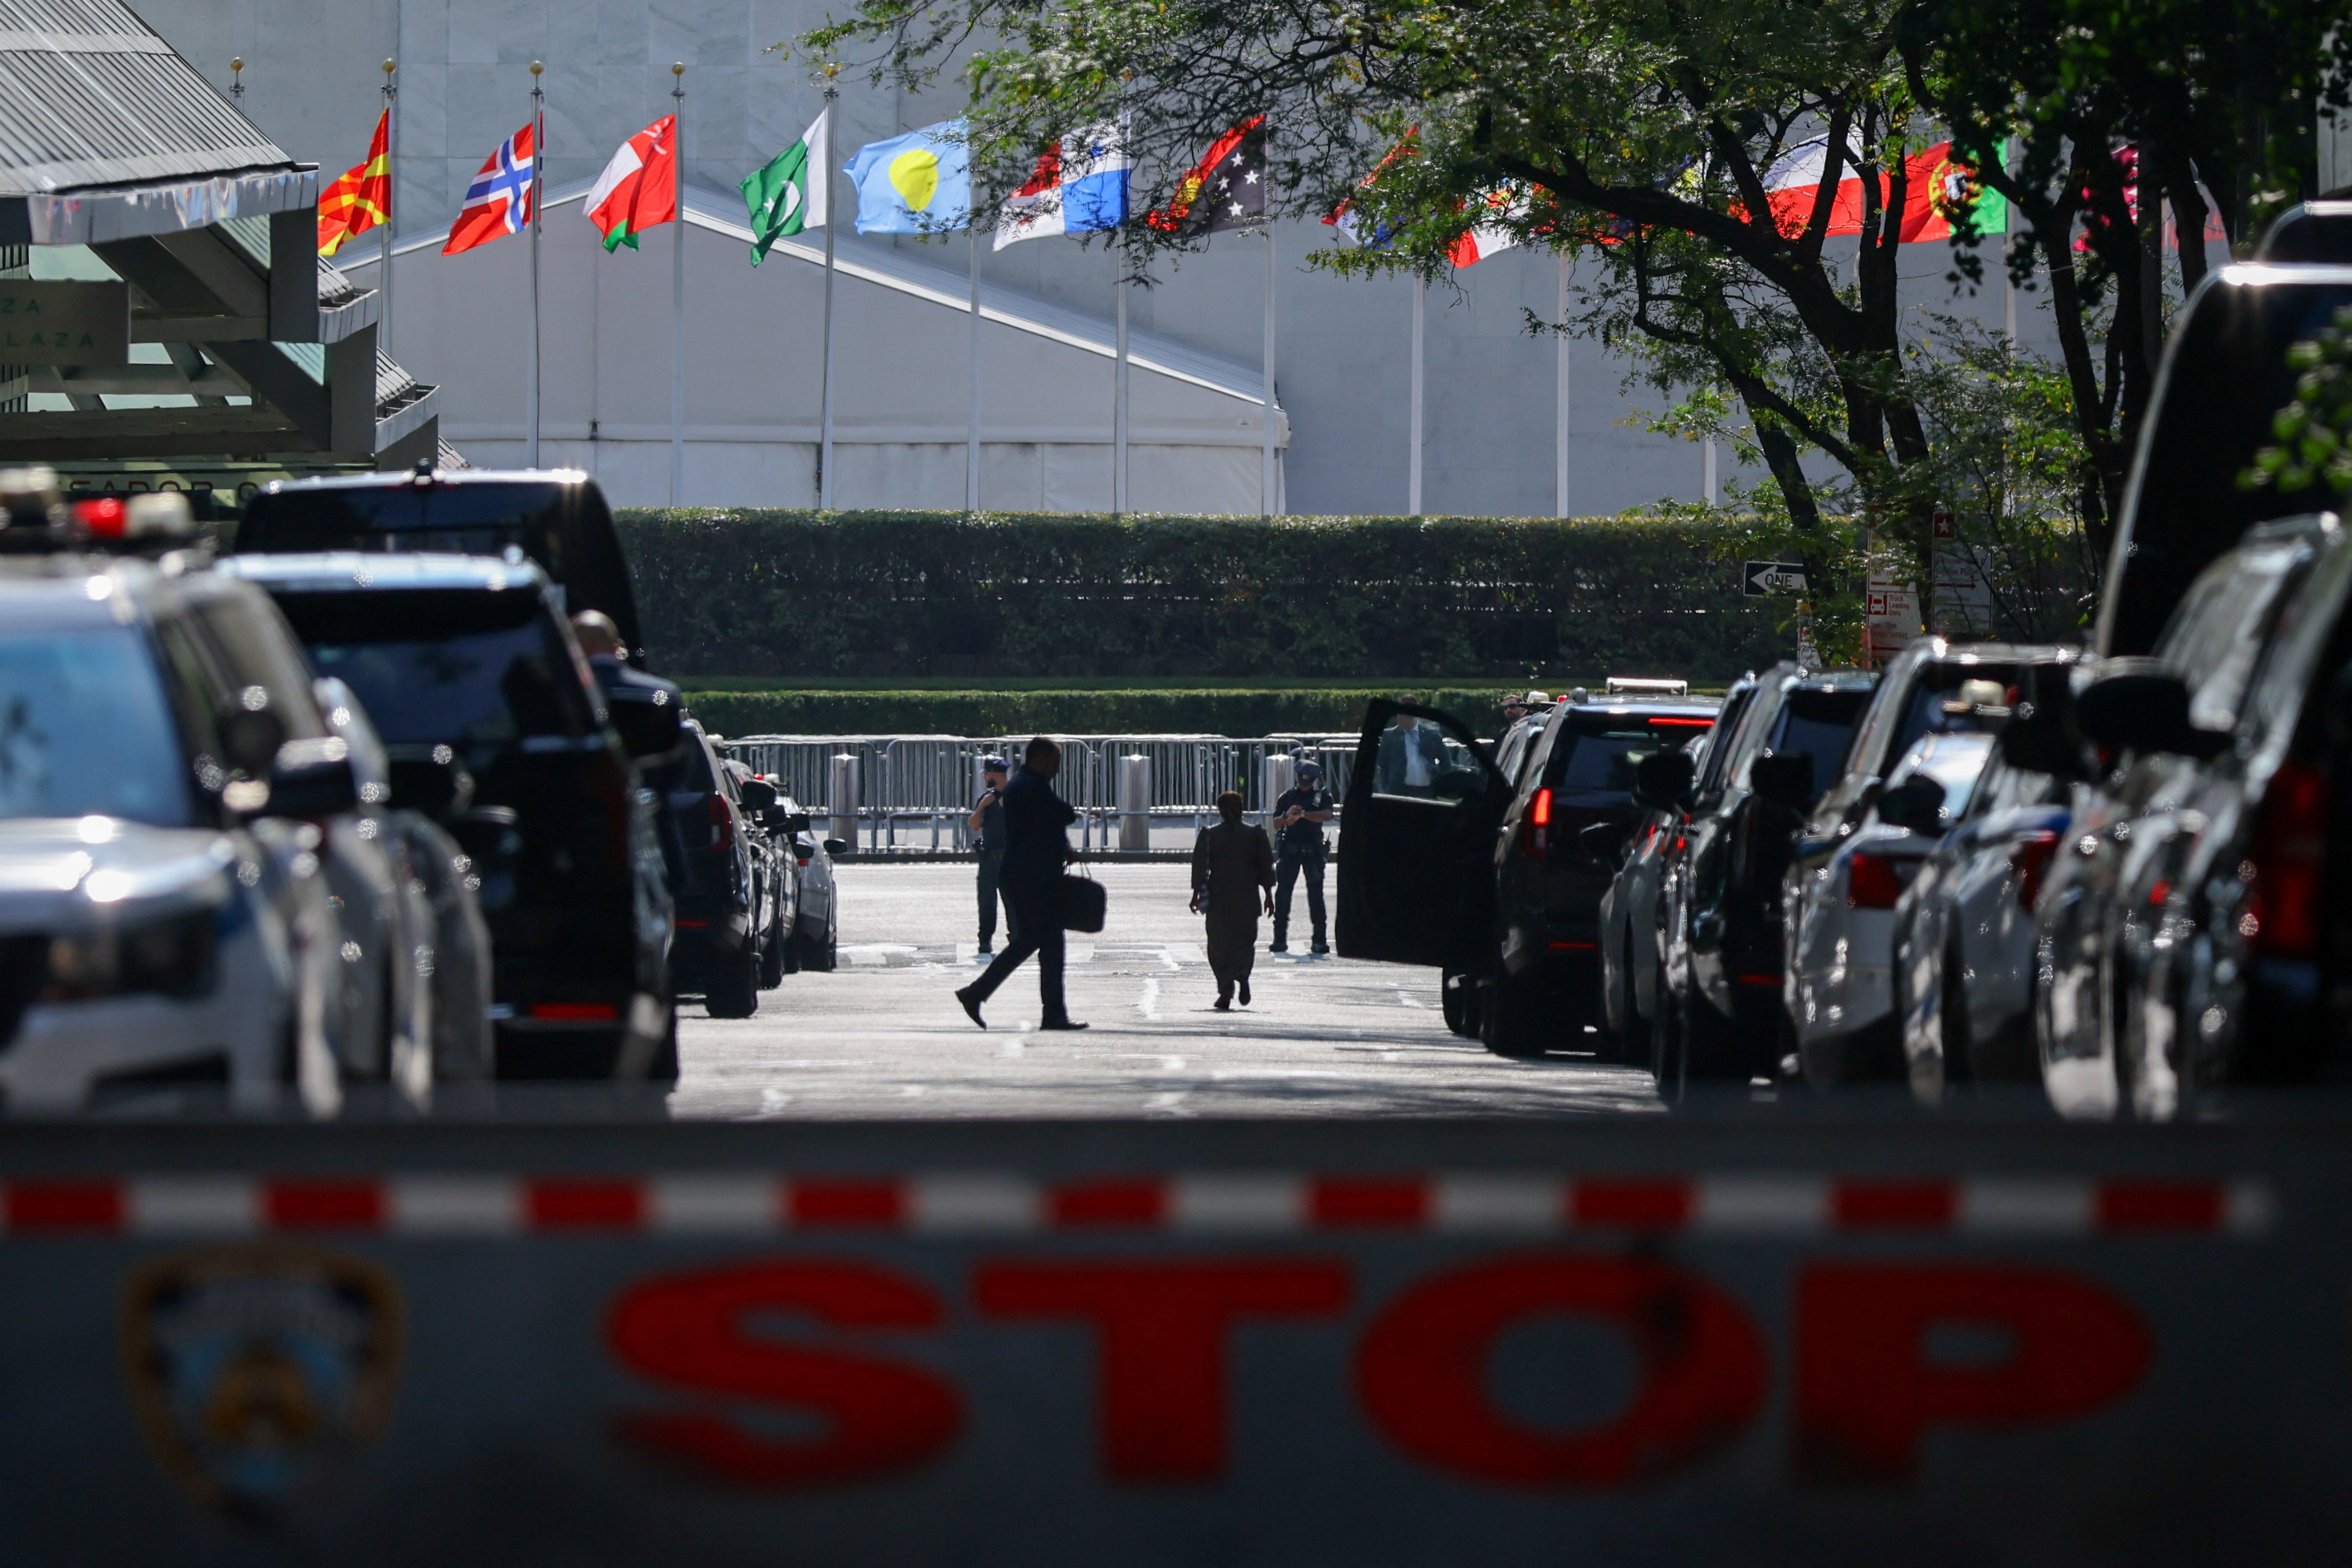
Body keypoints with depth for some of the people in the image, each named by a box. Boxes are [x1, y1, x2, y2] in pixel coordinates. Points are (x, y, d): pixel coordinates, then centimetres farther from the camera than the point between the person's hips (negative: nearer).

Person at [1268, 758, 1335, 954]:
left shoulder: (1322, 795, 4)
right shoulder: (1288, 796, 9)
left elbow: (1327, 815, -15)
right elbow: (1276, 824, 6)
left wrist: (1302, 814, -21)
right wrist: (1287, 816, -14)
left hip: (1313, 849, -2)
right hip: (1290, 848, 2)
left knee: (1316, 894, -1)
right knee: (1283, 893, -2)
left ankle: (1320, 940, 1)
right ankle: (1280, 939, 2)